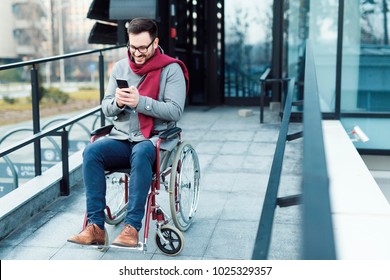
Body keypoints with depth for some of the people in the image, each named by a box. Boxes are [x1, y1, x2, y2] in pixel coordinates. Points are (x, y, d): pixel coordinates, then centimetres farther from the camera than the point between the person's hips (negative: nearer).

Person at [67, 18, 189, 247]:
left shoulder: (170, 69, -2)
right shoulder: (120, 67, 12)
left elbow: (175, 111, -12)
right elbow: (106, 108, 10)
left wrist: (140, 102, -23)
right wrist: (118, 102, -14)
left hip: (154, 139, -4)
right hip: (122, 138, 4)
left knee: (141, 154, -38)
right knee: (91, 152, -25)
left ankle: (132, 227, -34)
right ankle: (96, 227, -25)